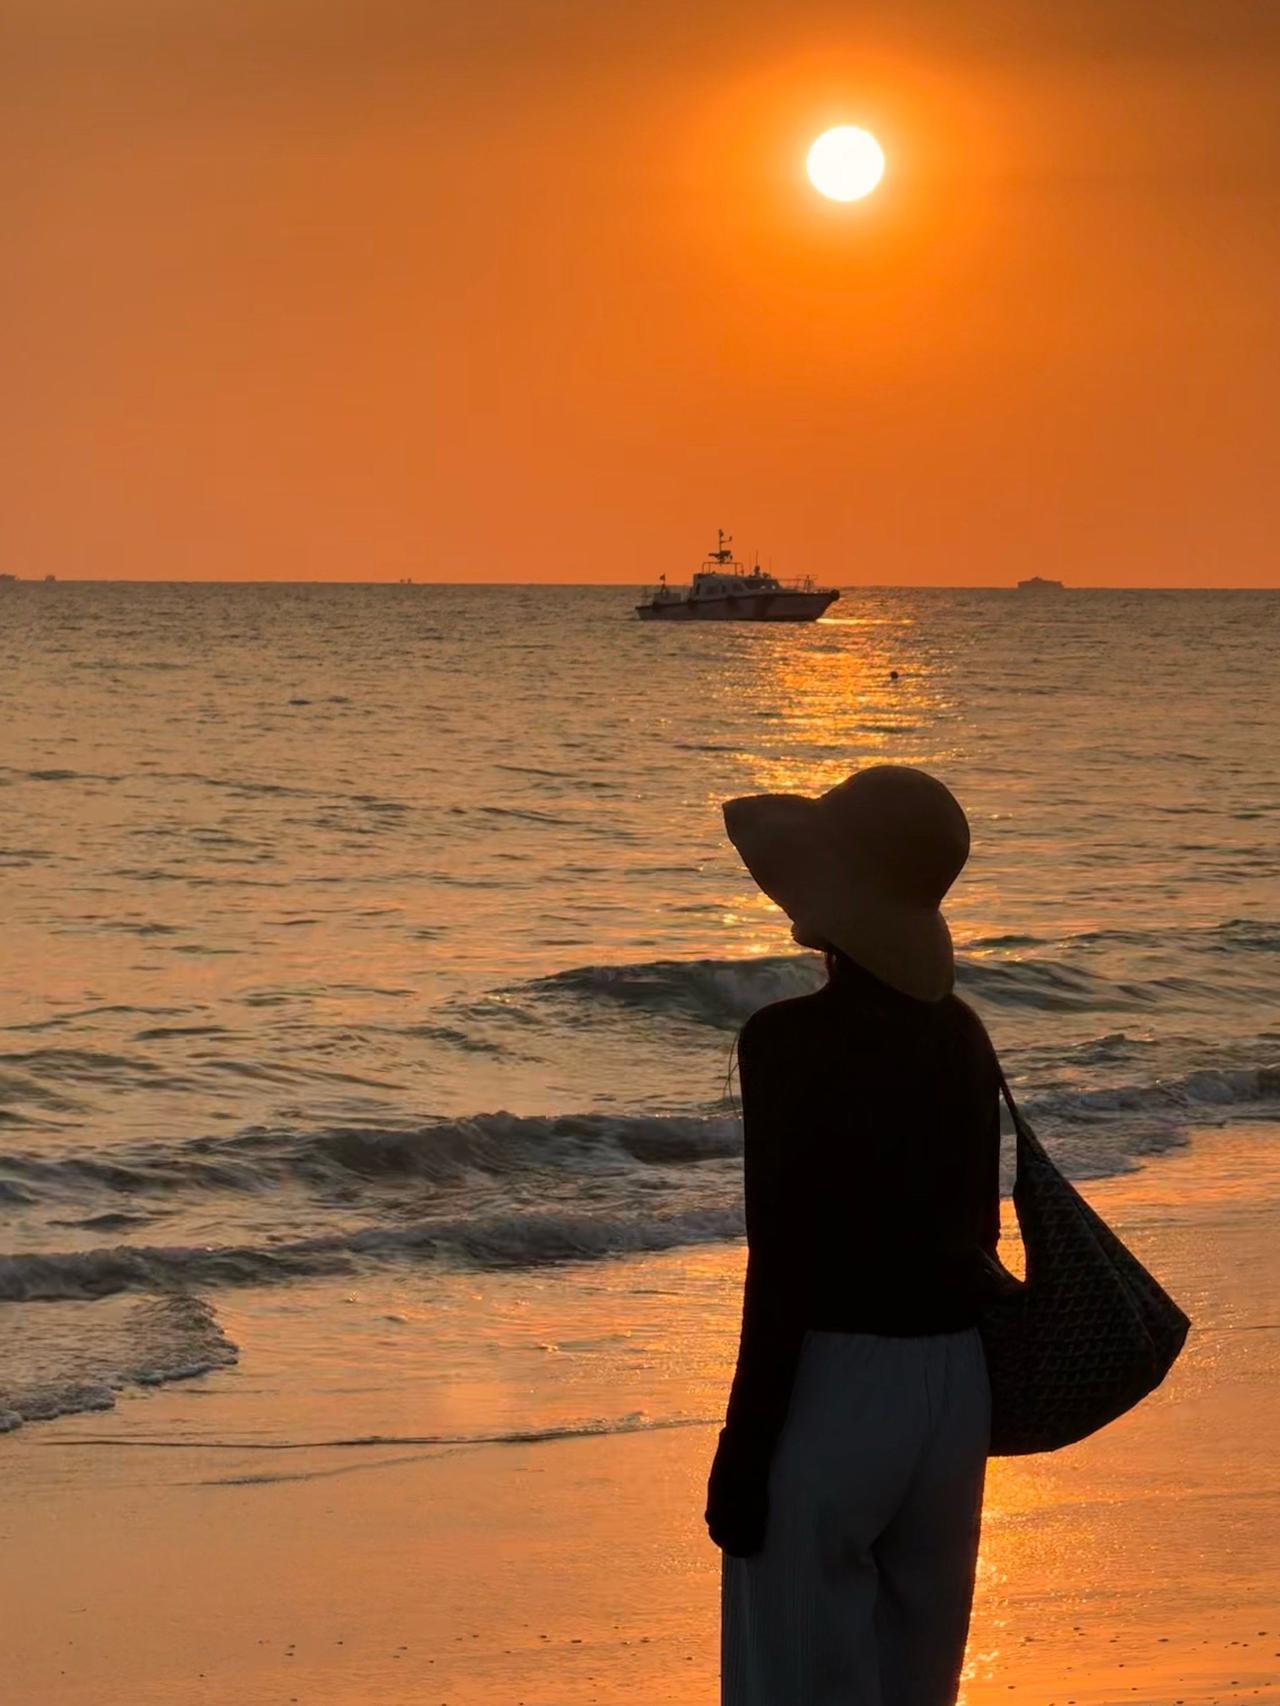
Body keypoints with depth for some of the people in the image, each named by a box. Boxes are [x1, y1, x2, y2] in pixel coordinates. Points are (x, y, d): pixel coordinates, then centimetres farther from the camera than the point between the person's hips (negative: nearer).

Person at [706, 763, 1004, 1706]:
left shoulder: (792, 1039, -16)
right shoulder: (962, 1037, 6)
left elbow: (782, 1266, -17)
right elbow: (980, 1234, 12)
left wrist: (743, 1449, -11)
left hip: (830, 1383, -7)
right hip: (953, 1385, 7)